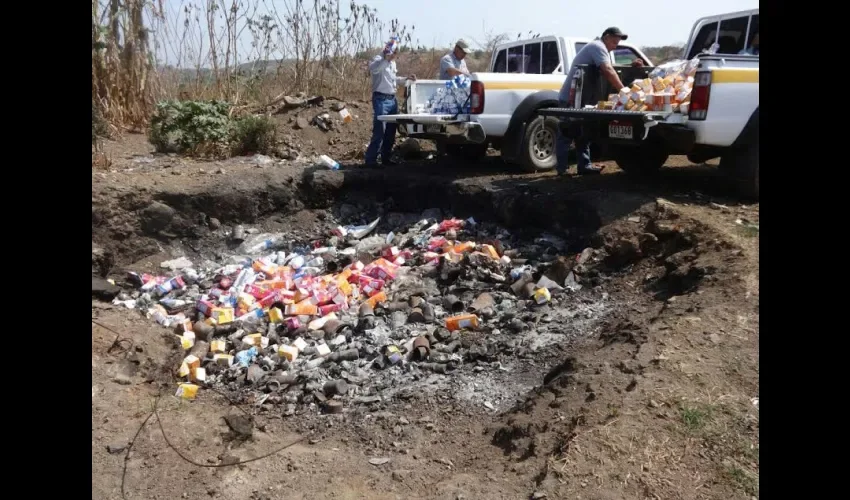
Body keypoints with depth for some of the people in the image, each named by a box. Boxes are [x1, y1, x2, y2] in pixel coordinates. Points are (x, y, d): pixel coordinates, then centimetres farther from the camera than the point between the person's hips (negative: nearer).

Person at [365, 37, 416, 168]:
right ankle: (370, 159, -6)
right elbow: (373, 69, -34)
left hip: (392, 99, 9)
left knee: (391, 131, 12)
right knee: (379, 131, -11)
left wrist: (406, 78, 21)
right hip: (381, 99, -9)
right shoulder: (379, 59, -10)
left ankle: (386, 157, 21)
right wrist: (386, 58, -43)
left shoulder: (392, 62, 18)